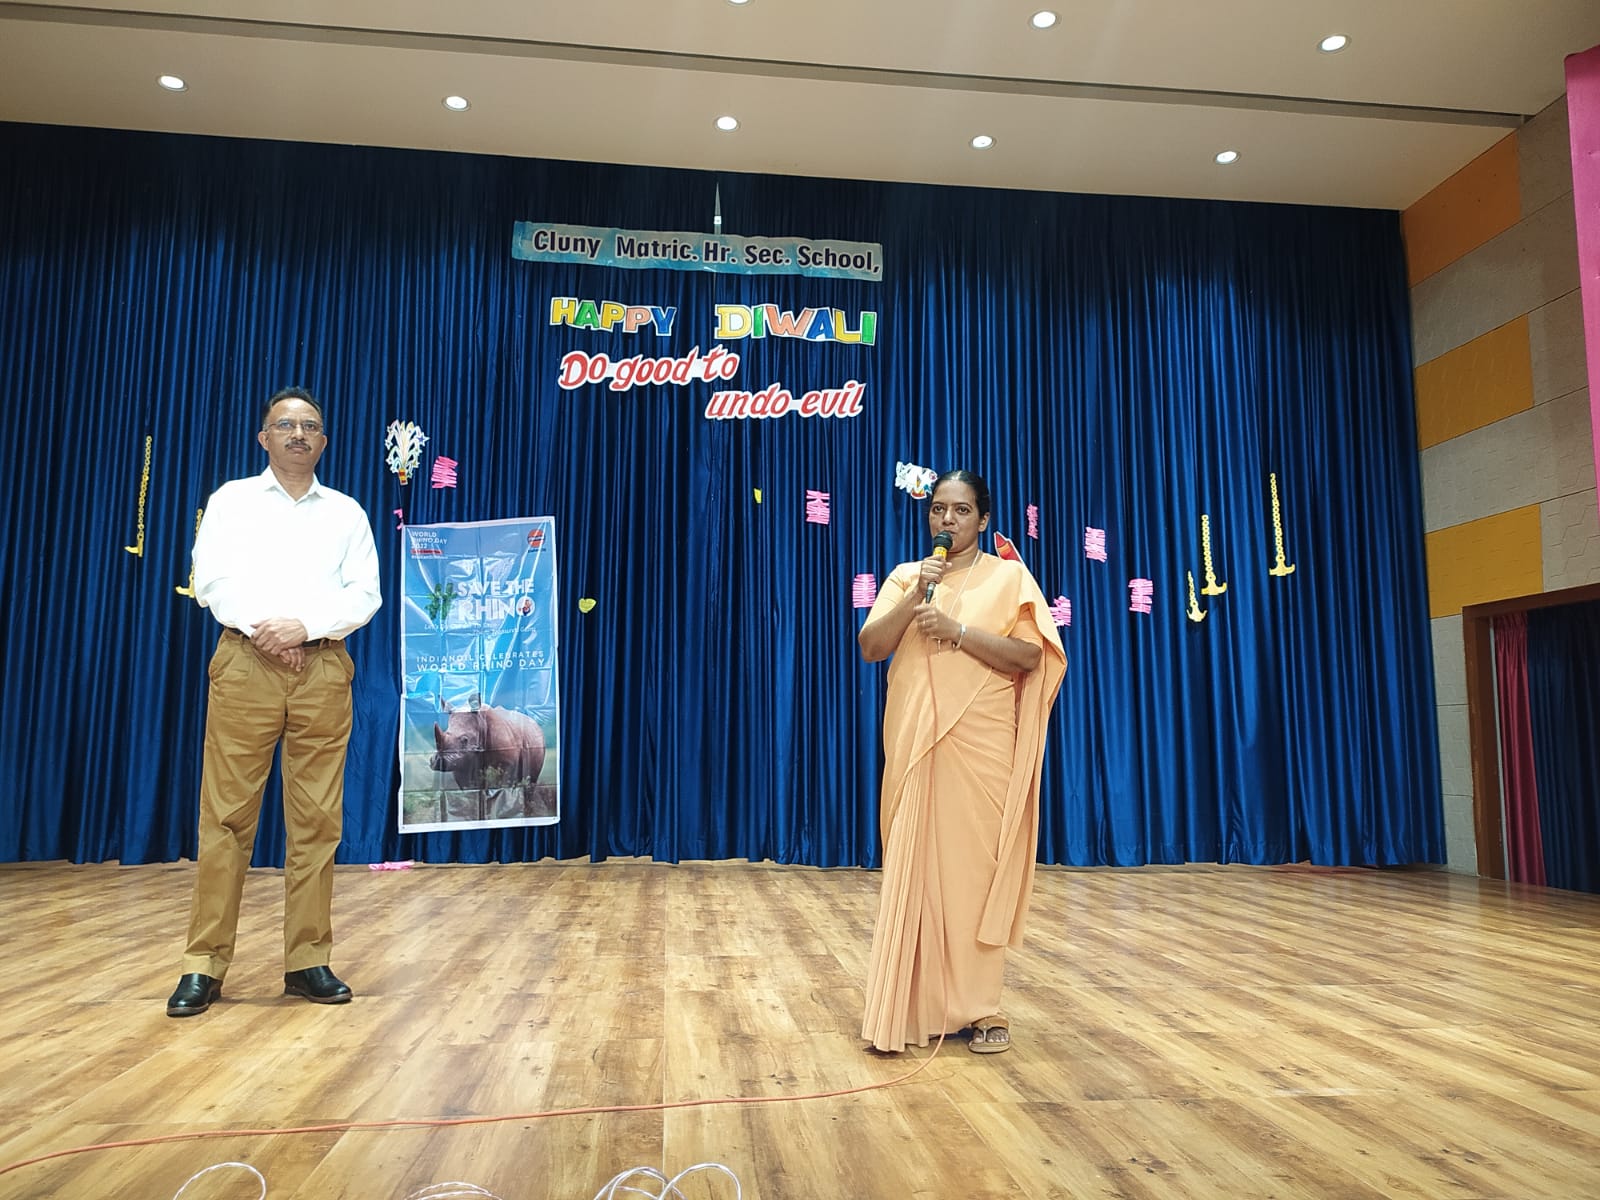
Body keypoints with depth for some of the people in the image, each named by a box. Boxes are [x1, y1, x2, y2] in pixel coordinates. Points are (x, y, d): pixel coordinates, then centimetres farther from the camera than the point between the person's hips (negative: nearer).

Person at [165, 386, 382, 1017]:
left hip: (323, 668, 1)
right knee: (226, 816, -2)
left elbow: (365, 595, 5)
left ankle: (308, 960, 7)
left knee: (316, 819, 0)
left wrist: (304, 625, -10)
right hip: (245, 663, -1)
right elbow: (213, 581, 2)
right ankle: (205, 964, 5)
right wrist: (262, 629, -12)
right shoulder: (231, 499, 13)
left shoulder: (347, 512, 15)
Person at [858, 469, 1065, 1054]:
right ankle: (919, 1003, 11)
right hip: (915, 743, 3)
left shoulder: (1009, 576, 5)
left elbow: (1029, 655, -6)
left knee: (975, 866, -2)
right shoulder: (905, 577, 13)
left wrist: (955, 630, -14)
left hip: (980, 745, -2)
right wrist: (915, 597, -10)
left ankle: (978, 1006, 8)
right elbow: (870, 647, 3)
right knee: (915, 866, 2)